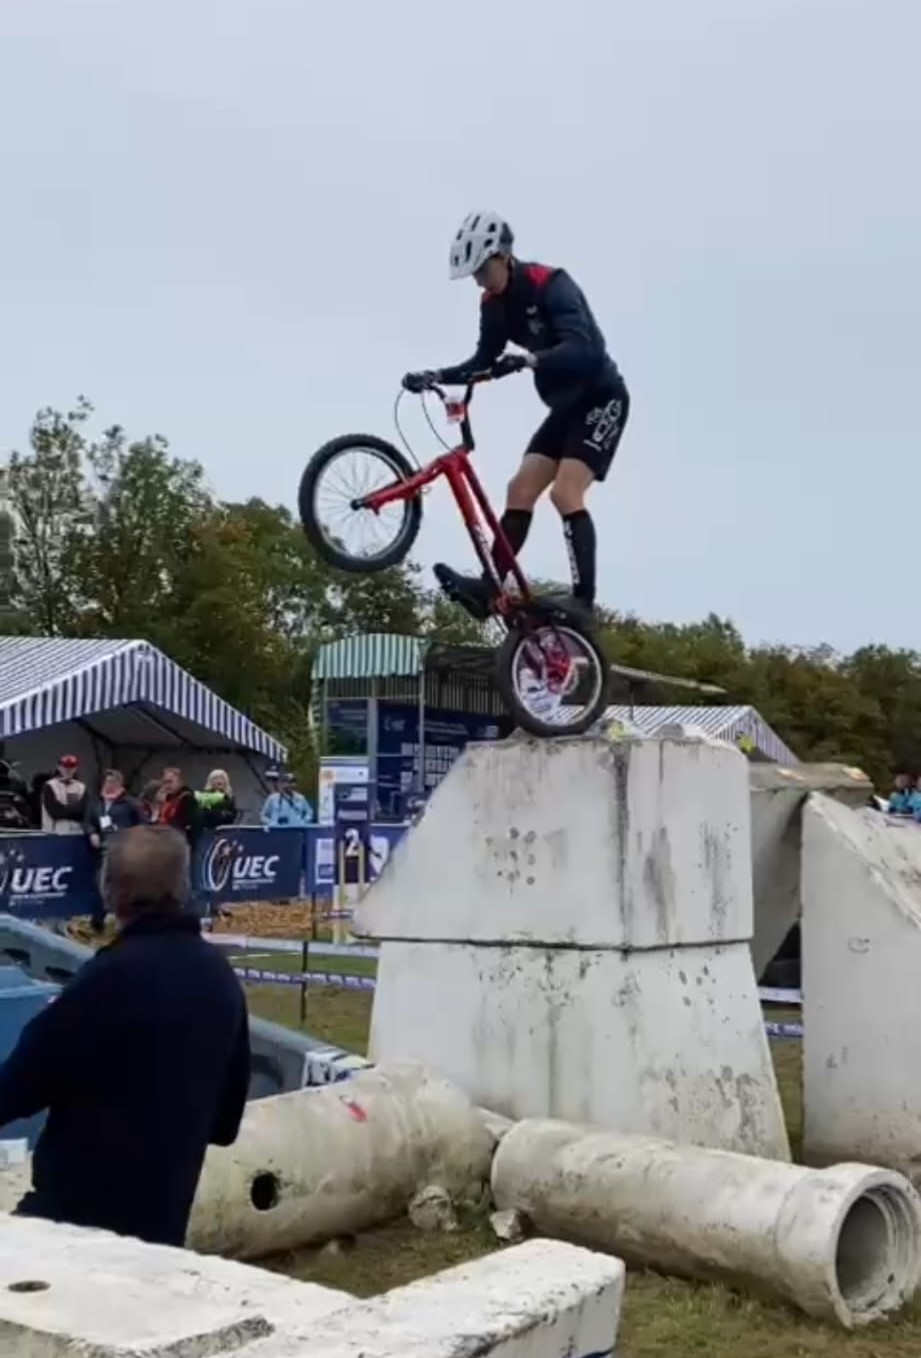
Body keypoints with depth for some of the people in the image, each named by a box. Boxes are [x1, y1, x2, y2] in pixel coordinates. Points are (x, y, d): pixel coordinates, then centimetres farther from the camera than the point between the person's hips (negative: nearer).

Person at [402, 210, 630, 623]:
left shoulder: (551, 285, -22)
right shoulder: (495, 304, 2)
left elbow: (580, 349, -35)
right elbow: (484, 362, 7)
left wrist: (528, 360, -51)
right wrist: (436, 376, -9)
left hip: (601, 398, -8)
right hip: (565, 404, 8)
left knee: (565, 493, -21)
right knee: (520, 489, -4)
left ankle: (583, 603, -23)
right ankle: (488, 587, -9)